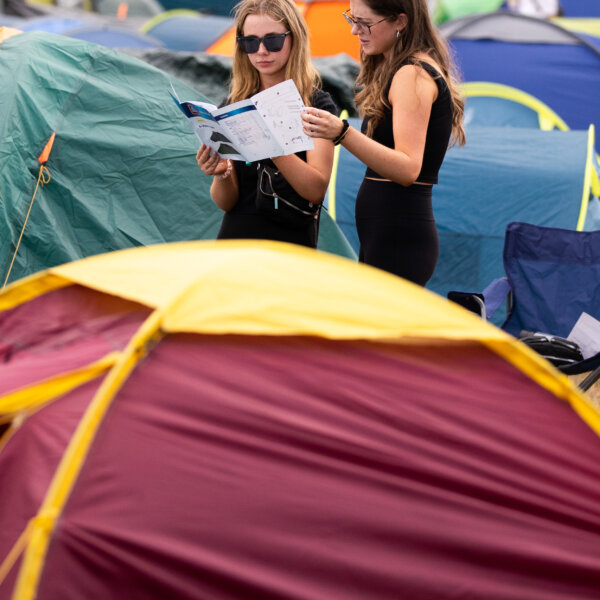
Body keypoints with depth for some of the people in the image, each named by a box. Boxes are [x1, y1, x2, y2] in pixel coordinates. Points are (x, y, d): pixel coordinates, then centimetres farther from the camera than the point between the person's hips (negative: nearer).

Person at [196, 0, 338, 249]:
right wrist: (221, 175, -13)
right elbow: (226, 202, 8)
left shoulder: (317, 104, 1)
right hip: (234, 240, 3)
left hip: (291, 245, -3)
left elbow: (316, 190, -11)